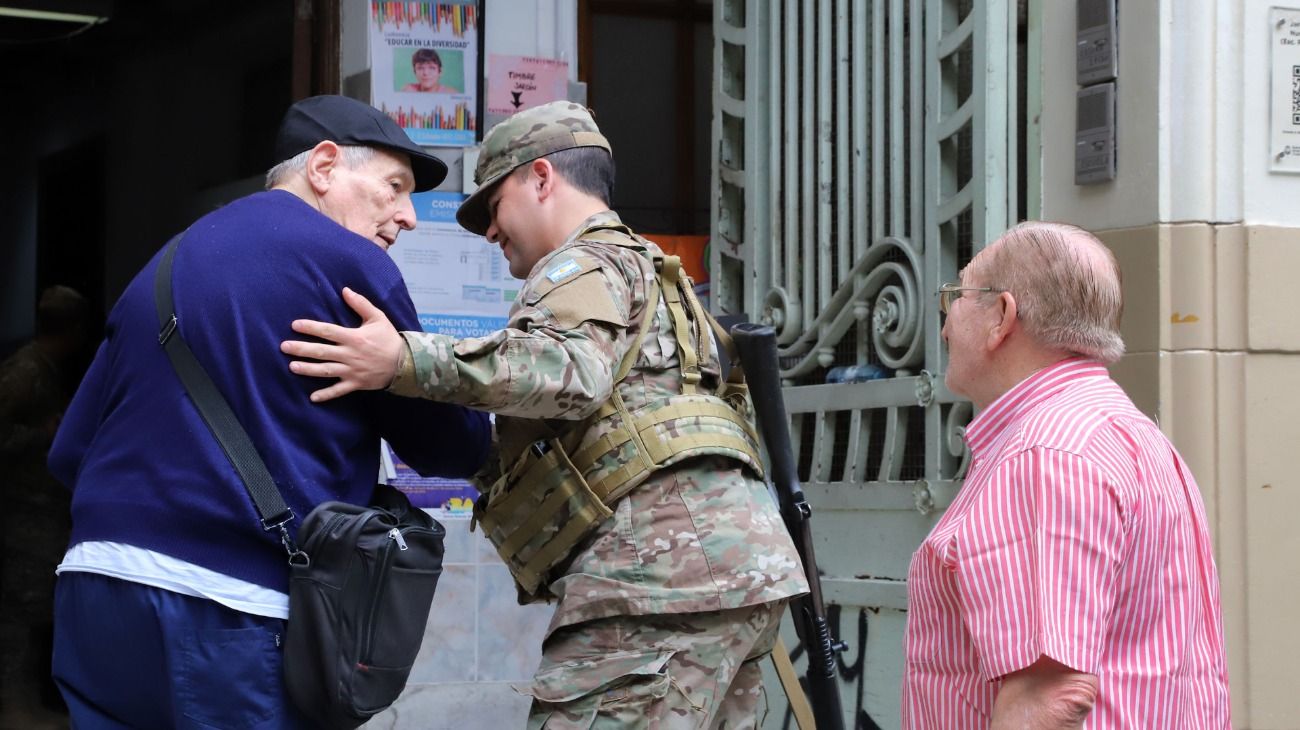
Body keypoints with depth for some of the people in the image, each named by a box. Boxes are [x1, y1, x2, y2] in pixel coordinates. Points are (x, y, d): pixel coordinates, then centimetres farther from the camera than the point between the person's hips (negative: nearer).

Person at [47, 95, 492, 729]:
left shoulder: (167, 264, 17)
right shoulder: (347, 261, -3)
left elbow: (71, 451, 16)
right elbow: (446, 448, 4)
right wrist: (491, 434, 25)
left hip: (94, 589, 7)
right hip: (236, 613, -7)